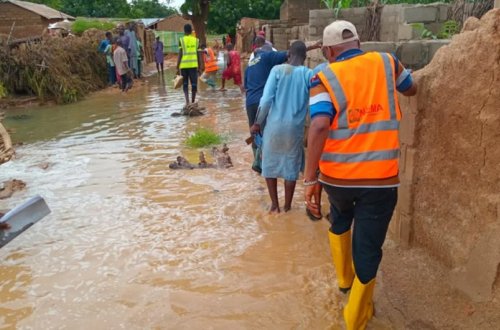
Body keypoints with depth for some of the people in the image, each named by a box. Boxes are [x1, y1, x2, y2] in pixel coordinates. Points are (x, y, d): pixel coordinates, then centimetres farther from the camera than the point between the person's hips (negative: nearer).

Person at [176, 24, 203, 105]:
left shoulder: (181, 40, 0)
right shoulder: (196, 40, 6)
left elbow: (180, 54, -5)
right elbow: (198, 55, 6)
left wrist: (177, 67, -1)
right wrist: (200, 67, 13)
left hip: (184, 65, -1)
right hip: (193, 65, 1)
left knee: (185, 84, 9)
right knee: (194, 84, 7)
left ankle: (187, 101, -7)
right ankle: (193, 102, 13)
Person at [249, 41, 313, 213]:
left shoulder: (278, 70, -5)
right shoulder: (309, 74, -2)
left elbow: (266, 99, -11)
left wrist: (257, 123, -1)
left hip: (274, 125, 0)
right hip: (295, 128, 1)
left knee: (269, 164, 17)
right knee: (291, 167, 14)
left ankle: (274, 205, 21)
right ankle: (287, 206, 24)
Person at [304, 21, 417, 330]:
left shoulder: (325, 78, -5)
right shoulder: (386, 63, 3)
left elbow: (319, 126, -20)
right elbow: (412, 89, 23)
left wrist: (310, 178, -17)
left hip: (336, 177, 1)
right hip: (380, 178, 0)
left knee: (340, 220, 32)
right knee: (367, 248, 11)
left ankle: (344, 277, 48)